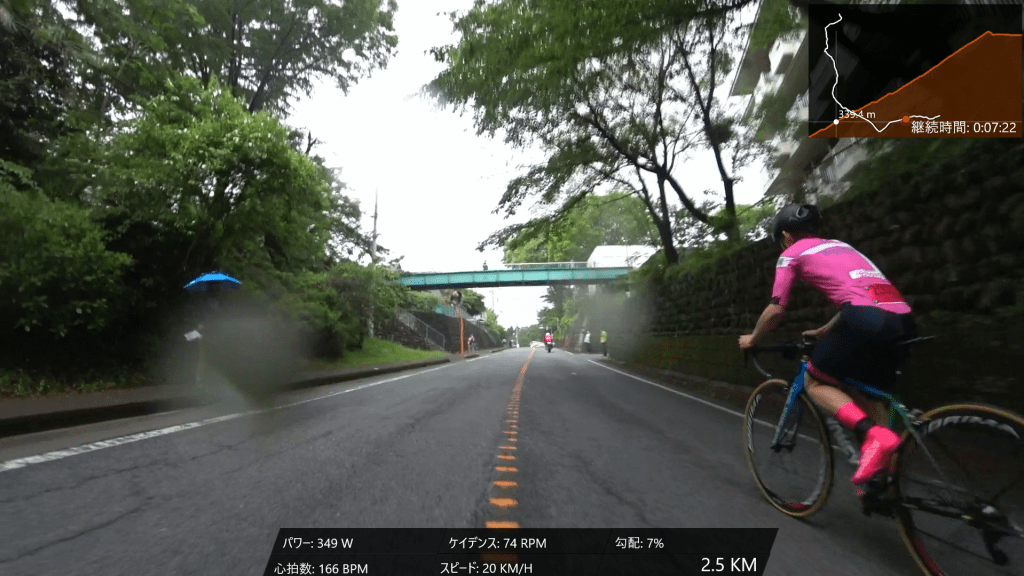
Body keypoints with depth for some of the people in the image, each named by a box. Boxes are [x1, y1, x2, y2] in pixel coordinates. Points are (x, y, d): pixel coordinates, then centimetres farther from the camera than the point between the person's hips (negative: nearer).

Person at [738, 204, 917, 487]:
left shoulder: (792, 254, 11)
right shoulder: (839, 246, 31)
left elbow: (776, 309, 10)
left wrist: (752, 339, 25)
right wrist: (823, 332, 48)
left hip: (866, 320, -7)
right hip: (903, 320, 8)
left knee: (815, 383, 11)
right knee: (869, 395, 22)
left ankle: (874, 434, -13)